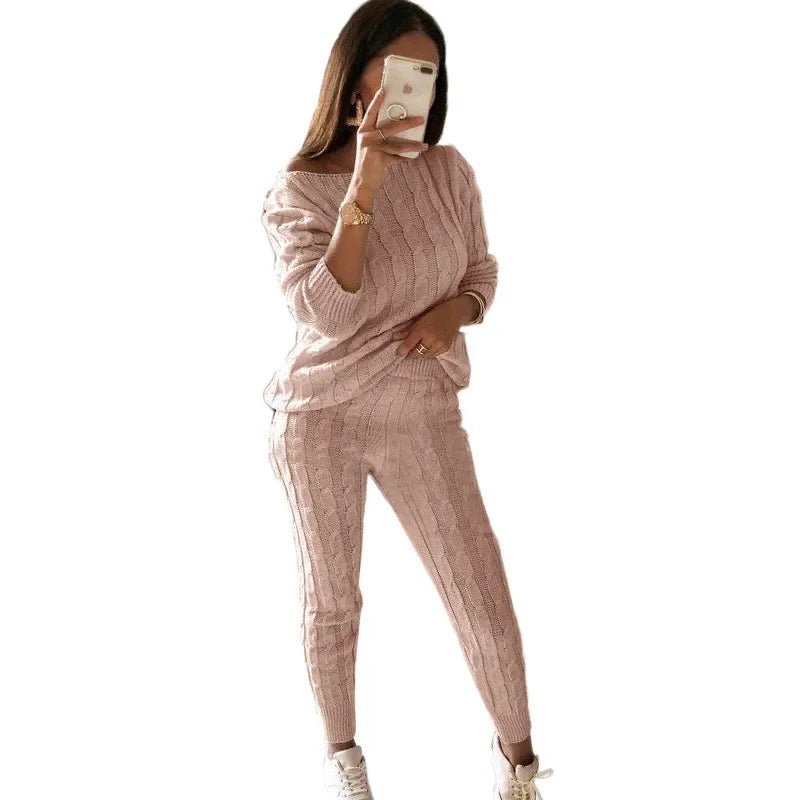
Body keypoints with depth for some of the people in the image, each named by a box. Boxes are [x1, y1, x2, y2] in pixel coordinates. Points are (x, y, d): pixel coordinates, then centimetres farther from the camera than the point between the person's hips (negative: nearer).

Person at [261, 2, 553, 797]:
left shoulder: (449, 171, -3)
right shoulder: (300, 188, -12)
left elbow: (482, 271, 11)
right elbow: (328, 313, -24)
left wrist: (456, 309, -12)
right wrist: (363, 187, -30)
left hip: (423, 416, 2)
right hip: (319, 414, -2)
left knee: (485, 602, -1)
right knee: (330, 602, 11)